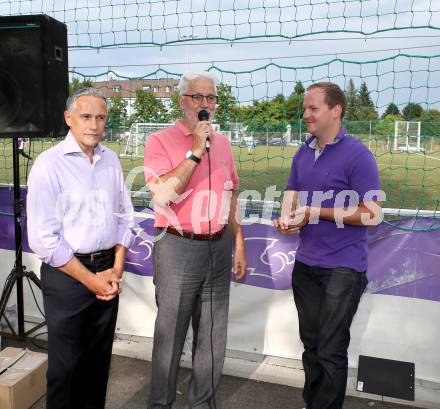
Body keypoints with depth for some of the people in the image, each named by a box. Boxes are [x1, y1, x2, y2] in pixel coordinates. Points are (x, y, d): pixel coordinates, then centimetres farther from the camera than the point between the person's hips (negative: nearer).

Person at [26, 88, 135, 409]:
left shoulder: (111, 160, 4)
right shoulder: (49, 164, -12)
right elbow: (43, 238, -15)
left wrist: (116, 269, -2)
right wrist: (90, 279, -12)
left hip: (107, 271, 5)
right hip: (67, 274, -4)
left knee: (99, 358, 18)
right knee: (66, 363, 10)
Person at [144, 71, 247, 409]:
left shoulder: (222, 142, 10)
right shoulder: (160, 141, -7)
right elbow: (162, 196, -20)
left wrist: (239, 245, 13)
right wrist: (195, 152, -20)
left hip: (219, 247, 5)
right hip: (178, 248, -5)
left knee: (213, 335, 15)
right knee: (170, 334, 9)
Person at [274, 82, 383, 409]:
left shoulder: (358, 155, -12)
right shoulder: (302, 154, 8)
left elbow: (371, 214, -15)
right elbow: (291, 198, 15)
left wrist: (316, 213, -18)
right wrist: (288, 219, -8)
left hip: (342, 268, -6)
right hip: (305, 263, 6)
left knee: (331, 351, 4)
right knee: (311, 344, 18)